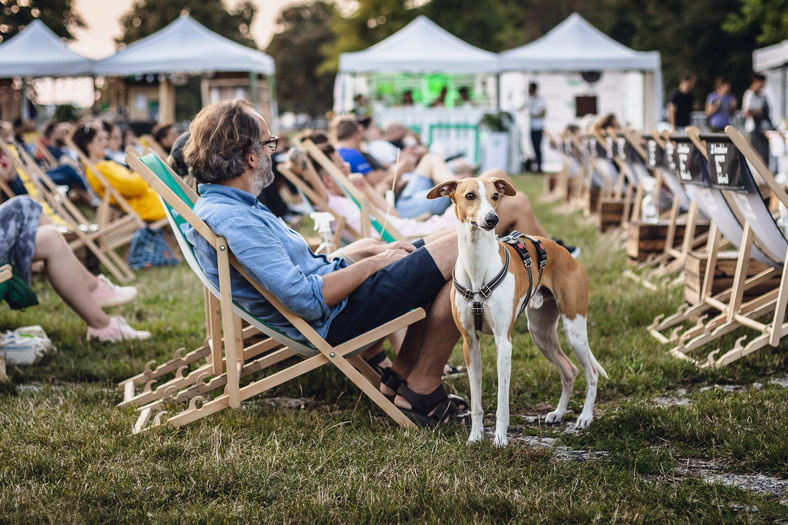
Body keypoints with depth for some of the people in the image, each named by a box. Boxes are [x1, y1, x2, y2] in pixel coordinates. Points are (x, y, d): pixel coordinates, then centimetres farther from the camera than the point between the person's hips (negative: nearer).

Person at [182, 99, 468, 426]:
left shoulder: (216, 206, 8)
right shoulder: (232, 221, -27)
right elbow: (307, 299, -31)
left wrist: (373, 250, 11)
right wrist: (373, 263, -15)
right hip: (335, 317, -11)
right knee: (458, 252, -11)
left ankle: (401, 374, 17)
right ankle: (421, 391, -3)